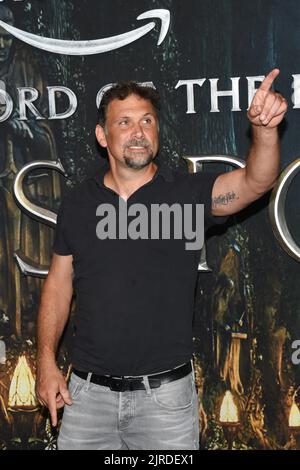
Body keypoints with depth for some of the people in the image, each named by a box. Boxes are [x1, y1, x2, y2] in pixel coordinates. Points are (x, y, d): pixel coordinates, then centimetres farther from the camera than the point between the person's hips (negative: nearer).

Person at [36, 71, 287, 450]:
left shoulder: (187, 192, -5)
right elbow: (59, 283, 8)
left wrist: (264, 130, -40)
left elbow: (256, 181, -20)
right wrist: (46, 361, 2)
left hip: (166, 393, -2)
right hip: (89, 391, 2)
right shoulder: (77, 203, 3)